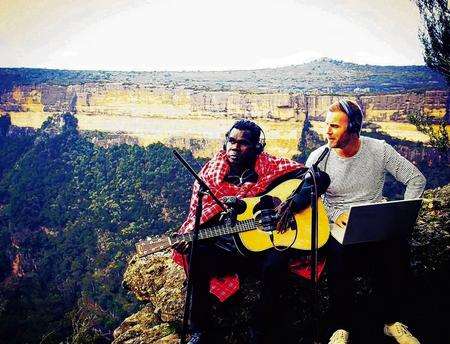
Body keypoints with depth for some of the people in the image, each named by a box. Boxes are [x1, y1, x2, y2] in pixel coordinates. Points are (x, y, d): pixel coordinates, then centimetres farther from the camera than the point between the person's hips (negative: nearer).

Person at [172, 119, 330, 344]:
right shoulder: (210, 173, 3)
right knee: (197, 256, -28)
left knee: (276, 263, -33)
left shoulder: (271, 167, -3)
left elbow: (320, 178, -7)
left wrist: (293, 203, -22)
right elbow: (198, 216, 6)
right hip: (222, 250, 2)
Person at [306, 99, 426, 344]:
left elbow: (416, 179, 5)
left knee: (397, 249, -28)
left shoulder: (379, 150, -1)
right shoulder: (319, 158, -3)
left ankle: (393, 322, -1)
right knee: (340, 254, -33)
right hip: (338, 225, -1)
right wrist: (335, 214, -16)